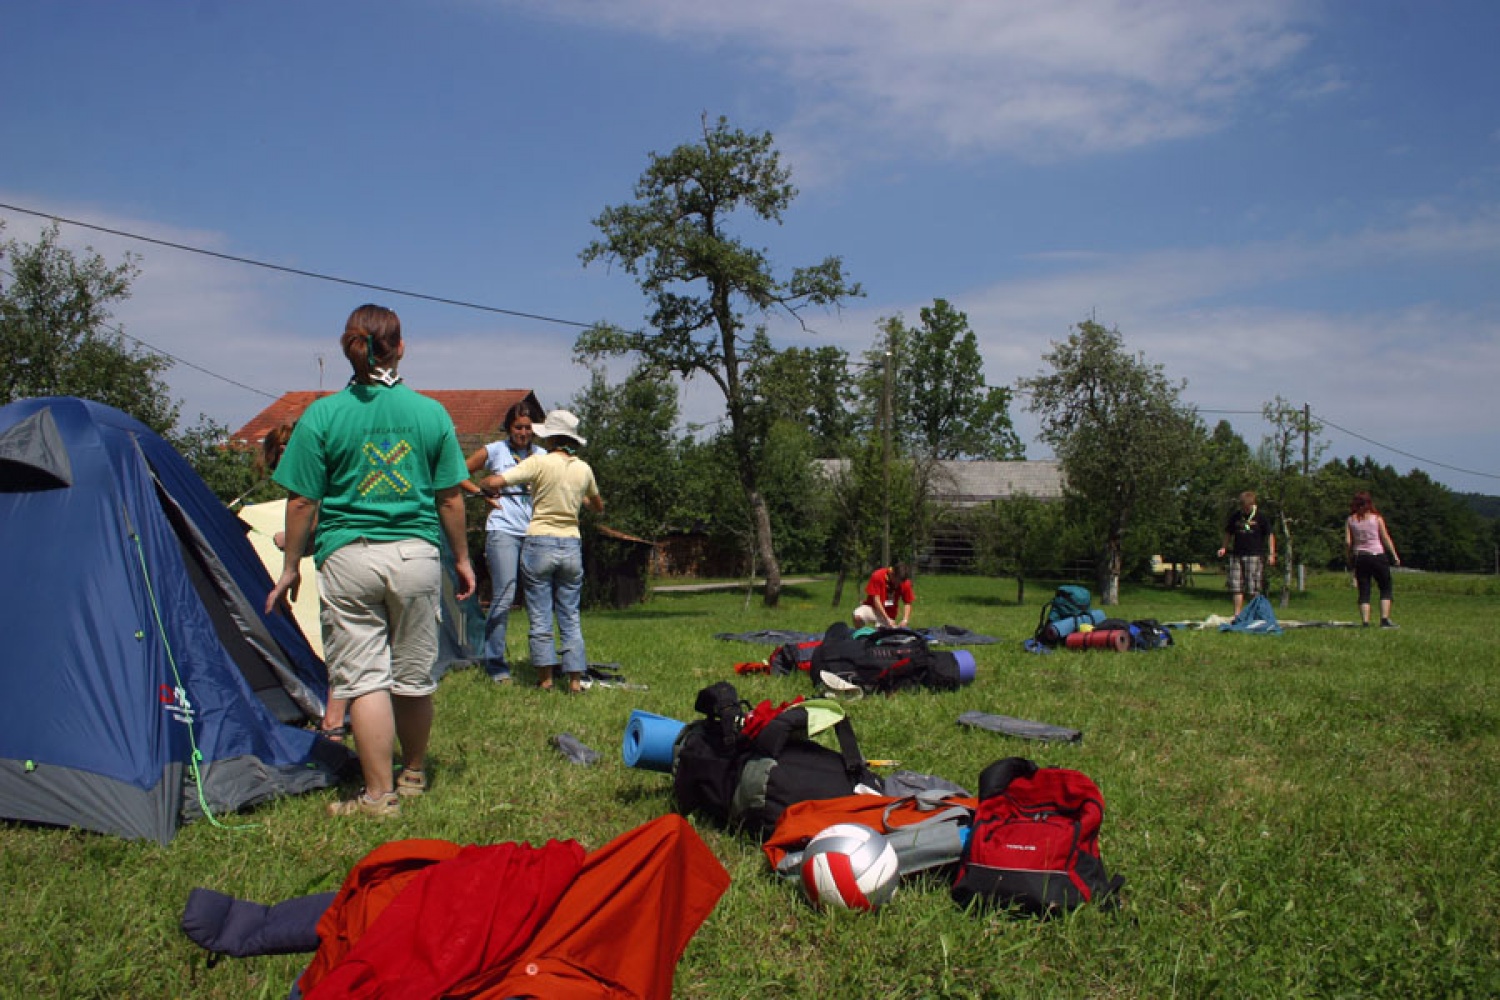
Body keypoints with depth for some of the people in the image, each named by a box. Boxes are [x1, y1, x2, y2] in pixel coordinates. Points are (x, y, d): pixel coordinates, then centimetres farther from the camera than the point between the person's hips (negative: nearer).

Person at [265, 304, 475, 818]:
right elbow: (451, 498, 4)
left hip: (348, 559, -2)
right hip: (417, 555, 2)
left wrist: (291, 567, 8)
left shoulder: (321, 416, -3)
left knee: (363, 678, 3)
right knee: (413, 676, 13)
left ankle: (379, 795, 4)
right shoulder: (431, 413, 2)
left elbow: (302, 502, -2)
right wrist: (462, 558, 14)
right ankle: (414, 774, 31)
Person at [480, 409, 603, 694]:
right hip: (572, 546, 4)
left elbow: (494, 482, -15)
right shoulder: (584, 469, 5)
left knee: (540, 616, 4)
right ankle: (575, 678, 8)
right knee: (570, 617, 10)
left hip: (539, 544, -4)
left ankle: (545, 678, 7)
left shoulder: (540, 463, -9)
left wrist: (487, 487, 8)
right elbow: (599, 507, 22)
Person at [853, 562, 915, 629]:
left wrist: (905, 620, -19)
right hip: (873, 608, -2)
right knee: (857, 617, -30)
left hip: (889, 614, 2)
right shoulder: (878, 576, -21)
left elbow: (907, 603, -2)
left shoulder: (905, 583, -11)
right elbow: (876, 600, -21)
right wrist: (887, 619, -26)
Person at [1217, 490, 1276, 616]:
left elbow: (1270, 535, 3)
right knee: (1236, 587, 1)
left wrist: (1271, 554, -3)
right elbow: (1228, 533, 20)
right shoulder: (1235, 517, 9)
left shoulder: (1261, 517, 0)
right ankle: (1237, 615, 5)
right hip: (1237, 555, 4)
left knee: (1254, 589, -3)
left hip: (1254, 555, -4)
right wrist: (1224, 547, 6)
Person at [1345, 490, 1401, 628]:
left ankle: (1365, 622, -4)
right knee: (1385, 588, 8)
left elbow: (1347, 542, -2)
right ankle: (1385, 620, -1)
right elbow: (1386, 538, -1)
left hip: (1360, 557, 2)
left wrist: (1349, 559, 8)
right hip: (1378, 555, -2)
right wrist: (1395, 555, 4)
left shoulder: (1350, 520, 4)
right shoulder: (1376, 518, 0)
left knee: (1364, 591, 4)